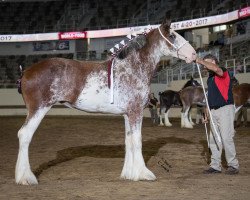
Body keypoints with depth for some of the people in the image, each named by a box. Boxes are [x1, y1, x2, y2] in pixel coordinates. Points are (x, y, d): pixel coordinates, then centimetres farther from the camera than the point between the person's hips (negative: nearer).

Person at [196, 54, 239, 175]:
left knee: (226, 138, -10)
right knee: (214, 140, 7)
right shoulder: (210, 78, 19)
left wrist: (201, 61, -22)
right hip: (213, 111, 9)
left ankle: (233, 165, -2)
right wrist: (207, 114, 18)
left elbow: (216, 69, -31)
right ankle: (215, 166, 13)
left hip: (225, 109, -9)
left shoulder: (223, 73, -5)